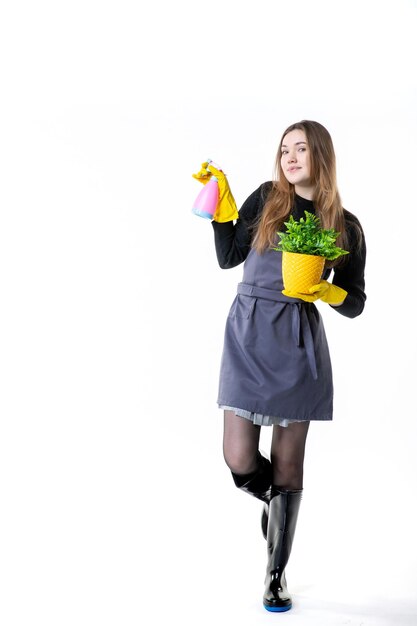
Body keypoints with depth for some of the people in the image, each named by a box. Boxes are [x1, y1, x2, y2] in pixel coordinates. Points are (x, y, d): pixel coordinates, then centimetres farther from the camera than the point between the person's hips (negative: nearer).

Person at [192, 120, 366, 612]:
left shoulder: (346, 226, 4)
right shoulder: (266, 198, 6)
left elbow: (355, 304, 6)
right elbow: (227, 257, 4)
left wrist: (326, 290, -13)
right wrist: (222, 200, -2)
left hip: (298, 342, 0)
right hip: (248, 334, 1)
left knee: (286, 464, 4)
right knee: (240, 460, -6)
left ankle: (276, 574, 19)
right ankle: (272, 501, 30)